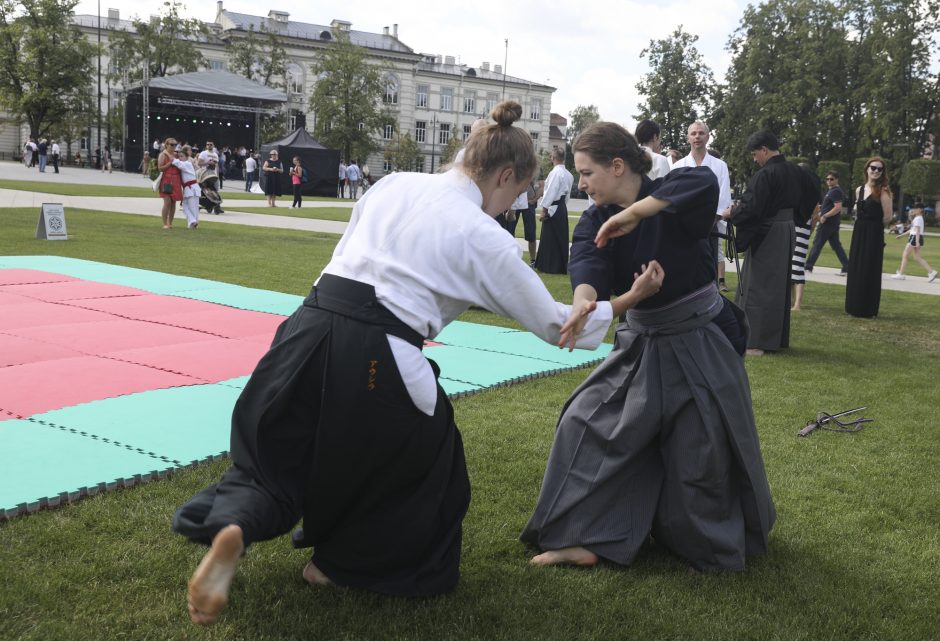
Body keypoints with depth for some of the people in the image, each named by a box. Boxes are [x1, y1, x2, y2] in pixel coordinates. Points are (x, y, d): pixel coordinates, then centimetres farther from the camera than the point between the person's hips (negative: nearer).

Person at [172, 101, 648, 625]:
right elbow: (555, 324, 14)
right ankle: (339, 560, 33)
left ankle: (232, 528, -7)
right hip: (374, 362, -5)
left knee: (278, 460, 23)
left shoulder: (394, 183, 16)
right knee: (426, 470, 23)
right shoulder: (487, 239, 4)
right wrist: (630, 298, 27)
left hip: (309, 332, 5)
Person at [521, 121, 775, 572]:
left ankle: (716, 545, 31)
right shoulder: (596, 221, -3)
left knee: (701, 460, 3)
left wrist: (633, 213, -41)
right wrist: (583, 302, -47)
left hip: (700, 346, -5)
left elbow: (704, 183, -40)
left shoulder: (672, 201, -16)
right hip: (639, 345, 5)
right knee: (586, 423, -4)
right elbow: (588, 263, -25)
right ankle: (585, 539, 4)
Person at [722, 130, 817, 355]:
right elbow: (813, 196, 19)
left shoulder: (764, 174, -19)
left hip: (766, 234, -8)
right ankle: (777, 338, 22)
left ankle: (756, 341, -3)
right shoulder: (795, 171, 6)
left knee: (759, 286, -3)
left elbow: (751, 208, -22)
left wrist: (730, 213, -5)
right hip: (787, 231, 8)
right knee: (780, 285, 15)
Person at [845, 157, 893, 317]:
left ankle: (868, 310, 5)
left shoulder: (882, 191, -10)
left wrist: (873, 226, 4)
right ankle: (854, 307, 18)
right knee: (855, 270, 9)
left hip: (874, 236, -6)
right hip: (858, 233, 7)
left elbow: (887, 217, -10)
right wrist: (863, 226, 8)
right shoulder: (859, 190, 10)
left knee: (870, 271, -2)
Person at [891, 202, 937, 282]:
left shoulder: (917, 219, -13)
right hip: (914, 238, 10)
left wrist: (917, 242, -27)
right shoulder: (919, 218, 19)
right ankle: (931, 272, 1)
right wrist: (901, 235, 26)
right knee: (917, 257, 8)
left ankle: (900, 274, 1)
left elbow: (918, 230, -21)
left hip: (915, 238, -10)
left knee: (905, 255, -2)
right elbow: (912, 230, 24)